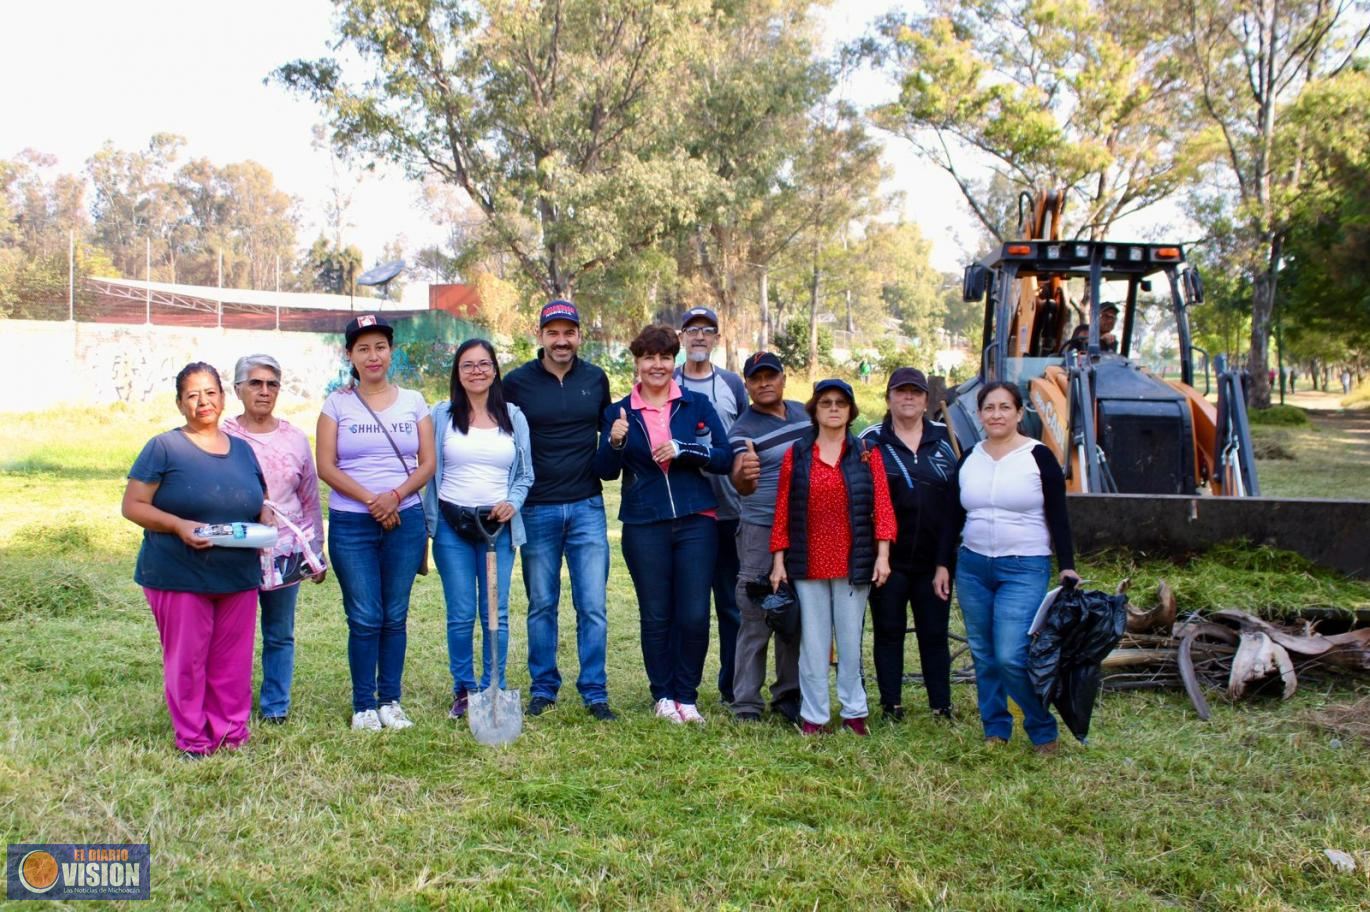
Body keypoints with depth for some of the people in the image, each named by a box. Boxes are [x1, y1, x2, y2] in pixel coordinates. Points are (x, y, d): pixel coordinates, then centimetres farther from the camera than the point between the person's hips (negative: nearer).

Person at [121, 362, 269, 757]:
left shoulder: (243, 450, 13)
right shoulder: (164, 447, -2)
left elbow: (261, 502, 22)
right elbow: (133, 505, -5)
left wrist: (266, 521, -1)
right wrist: (179, 525, -20)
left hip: (239, 577, 4)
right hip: (180, 576, -4)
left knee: (233, 662, 9)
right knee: (187, 661, 2)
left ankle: (232, 734, 21)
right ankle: (193, 741, 15)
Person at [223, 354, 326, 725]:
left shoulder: (295, 439, 6)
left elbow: (310, 501, 11)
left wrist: (316, 553, 11)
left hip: (284, 551, 2)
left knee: (280, 635, 9)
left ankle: (275, 706, 22)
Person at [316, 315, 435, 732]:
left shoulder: (413, 401, 8)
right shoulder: (337, 404, 4)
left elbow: (428, 462, 3)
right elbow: (326, 467, -3)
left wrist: (396, 495, -13)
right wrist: (371, 500, -13)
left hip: (405, 521, 2)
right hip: (351, 524, -1)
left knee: (395, 616, 6)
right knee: (364, 618, -1)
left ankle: (390, 701, 17)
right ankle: (363, 705, 11)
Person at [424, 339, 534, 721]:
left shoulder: (513, 416, 10)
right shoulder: (442, 415, 6)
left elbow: (525, 474, 13)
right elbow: (429, 471, 6)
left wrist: (512, 503, -6)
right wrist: (428, 524, -1)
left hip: (498, 525, 1)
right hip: (451, 525, -1)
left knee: (496, 614, 1)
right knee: (461, 615, 1)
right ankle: (463, 690, 16)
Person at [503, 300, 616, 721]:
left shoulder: (596, 379, 6)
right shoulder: (517, 382, -1)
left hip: (587, 507, 1)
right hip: (537, 510, -1)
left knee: (593, 605, 0)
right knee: (541, 605, 9)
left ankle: (595, 693, 10)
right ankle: (543, 689, 22)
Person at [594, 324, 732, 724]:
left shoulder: (697, 405, 6)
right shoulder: (619, 411, 6)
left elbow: (724, 458, 0)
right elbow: (606, 471, 1)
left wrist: (682, 450, -15)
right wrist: (615, 443, -19)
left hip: (696, 522, 0)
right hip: (644, 526, 0)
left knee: (695, 615, -2)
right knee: (655, 615, 6)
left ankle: (686, 695, 15)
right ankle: (663, 695, 22)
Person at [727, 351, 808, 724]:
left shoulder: (803, 412, 9)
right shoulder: (743, 429, -10)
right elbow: (741, 483, -27)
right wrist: (743, 476, -48)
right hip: (761, 532, -6)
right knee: (756, 621, -5)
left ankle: (788, 697, 23)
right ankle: (746, 706, 3)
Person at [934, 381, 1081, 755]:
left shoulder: (1038, 457, -3)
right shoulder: (968, 458, 8)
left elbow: (1058, 518, -2)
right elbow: (953, 517, 13)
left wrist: (1067, 566, -7)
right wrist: (943, 564, 9)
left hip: (1024, 570, -5)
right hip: (972, 567, 5)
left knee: (1011, 657, -13)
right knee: (983, 656, 8)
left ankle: (1044, 731, 6)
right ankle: (996, 730, 22)